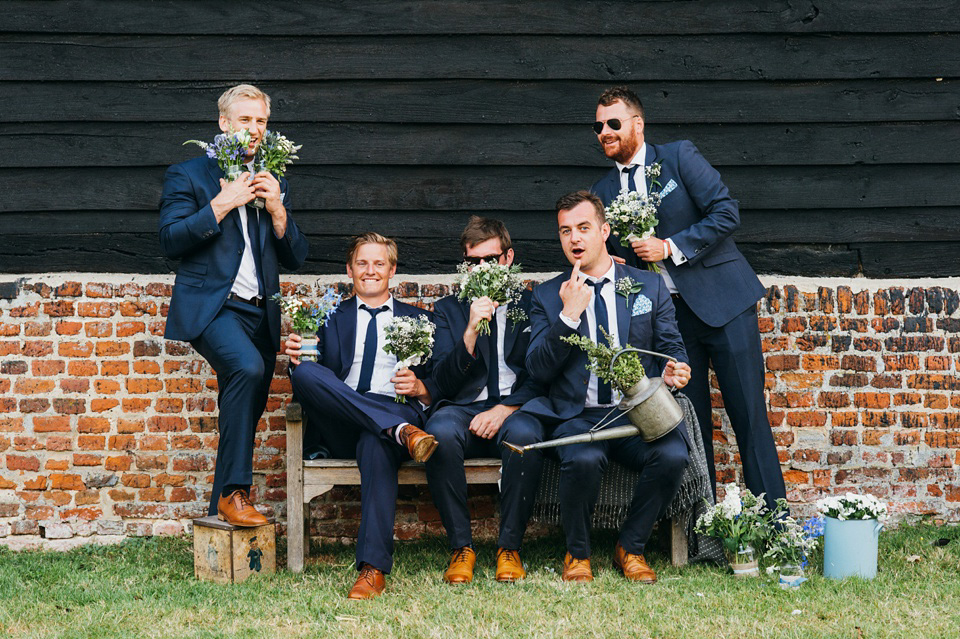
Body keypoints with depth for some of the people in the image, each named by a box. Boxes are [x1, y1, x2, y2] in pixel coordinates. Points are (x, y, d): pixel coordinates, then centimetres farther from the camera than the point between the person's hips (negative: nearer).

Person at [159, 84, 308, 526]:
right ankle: (233, 492, -29)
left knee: (245, 415, 7)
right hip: (210, 305, -6)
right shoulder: (187, 175, 5)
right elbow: (170, 240, -8)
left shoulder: (274, 185, 19)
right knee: (248, 366, -32)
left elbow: (295, 258, 14)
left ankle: (221, 512, 20)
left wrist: (277, 210, -2)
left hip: (259, 312, 6)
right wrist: (223, 204, -11)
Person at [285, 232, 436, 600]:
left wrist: (419, 388, -5)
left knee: (376, 443, -40)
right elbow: (319, 378, 15)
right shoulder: (332, 318, 25)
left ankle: (373, 568, -45)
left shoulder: (416, 320, 23)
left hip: (400, 412, -2)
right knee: (305, 373, -29)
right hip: (340, 429, 2)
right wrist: (299, 359, -7)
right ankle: (401, 432, -41)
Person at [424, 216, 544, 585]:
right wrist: (471, 331, -11)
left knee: (525, 433, -37)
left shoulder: (532, 305, 14)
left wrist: (507, 408, -12)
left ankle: (510, 547, -22)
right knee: (440, 431, -35)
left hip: (514, 409, -1)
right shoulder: (448, 310, 16)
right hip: (463, 409, 1)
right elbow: (443, 383, 4)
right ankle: (461, 547, -23)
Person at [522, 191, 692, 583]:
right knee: (583, 460, -35)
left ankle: (630, 548, -5)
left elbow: (672, 349, 15)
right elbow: (538, 370, 1)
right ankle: (577, 553, -8)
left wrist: (673, 372, -10)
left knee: (672, 455, -31)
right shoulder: (547, 296, 11)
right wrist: (568, 315, -11)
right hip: (578, 416, -1)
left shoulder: (649, 287, 13)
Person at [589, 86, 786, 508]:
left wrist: (671, 248, -13)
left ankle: (774, 517, 2)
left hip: (721, 299, -4)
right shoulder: (603, 193, 12)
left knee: (748, 412, -4)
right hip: (668, 313, 4)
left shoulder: (679, 157, 0)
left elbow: (726, 213, -8)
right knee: (690, 419, 4)